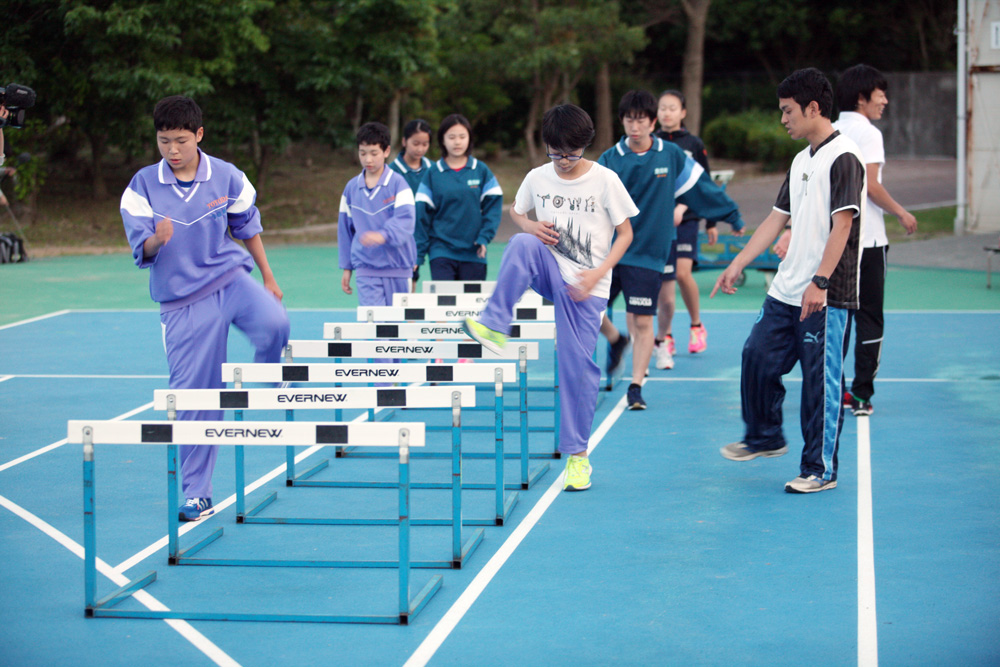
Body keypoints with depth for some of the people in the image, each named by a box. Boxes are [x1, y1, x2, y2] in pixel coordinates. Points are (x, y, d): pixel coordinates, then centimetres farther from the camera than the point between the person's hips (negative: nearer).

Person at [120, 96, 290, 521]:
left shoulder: (227, 178, -1)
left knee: (273, 325, -32)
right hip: (183, 301, 0)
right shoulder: (142, 186, -4)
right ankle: (196, 496, 9)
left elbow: (248, 228, 13)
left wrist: (268, 279, 19)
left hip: (231, 278, 1)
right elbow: (140, 252, -6)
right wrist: (156, 240, -29)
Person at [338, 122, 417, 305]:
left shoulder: (398, 183, -4)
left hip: (398, 269, -1)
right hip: (366, 271, 1)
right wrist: (347, 268, 14)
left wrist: (383, 235, -35)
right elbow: (345, 229, 14)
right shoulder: (351, 187, 8)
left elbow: (405, 220, -16)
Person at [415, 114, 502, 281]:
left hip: (473, 254, 1)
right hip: (441, 252, -1)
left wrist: (484, 238, -11)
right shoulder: (433, 174, 2)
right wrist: (418, 255, -1)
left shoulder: (481, 171, 3)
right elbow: (422, 214, 2)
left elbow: (493, 206, 2)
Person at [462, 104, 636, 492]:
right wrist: (530, 225, -4)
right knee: (521, 244, -31)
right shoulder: (538, 178, 2)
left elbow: (625, 233, -2)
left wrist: (597, 274, -14)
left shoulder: (605, 180, -7)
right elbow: (516, 211, 20)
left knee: (577, 364, -6)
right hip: (549, 269, 2)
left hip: (585, 285, -2)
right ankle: (494, 326, -29)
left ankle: (577, 453, 6)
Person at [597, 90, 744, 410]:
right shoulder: (609, 160, 1)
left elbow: (702, 186, 9)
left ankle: (636, 388, 6)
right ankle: (616, 340, 35)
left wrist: (733, 216, 15)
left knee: (642, 322, -5)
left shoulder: (672, 156, 0)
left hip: (646, 254, -2)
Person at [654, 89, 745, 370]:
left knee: (683, 273, -16)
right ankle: (664, 337, 12)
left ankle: (696, 326, 6)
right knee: (664, 280, -2)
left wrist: (711, 223, 3)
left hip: (686, 219, -1)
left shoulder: (694, 145, 3)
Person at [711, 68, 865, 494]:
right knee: (757, 355, 10)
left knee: (820, 381, -2)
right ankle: (765, 437, 30)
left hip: (826, 298, -8)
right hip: (785, 291, 8)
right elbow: (778, 219, 21)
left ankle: (820, 469, 7)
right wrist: (738, 265, 16)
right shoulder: (801, 161, 16)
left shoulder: (843, 157, -11)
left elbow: (842, 225, -18)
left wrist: (820, 282, -24)